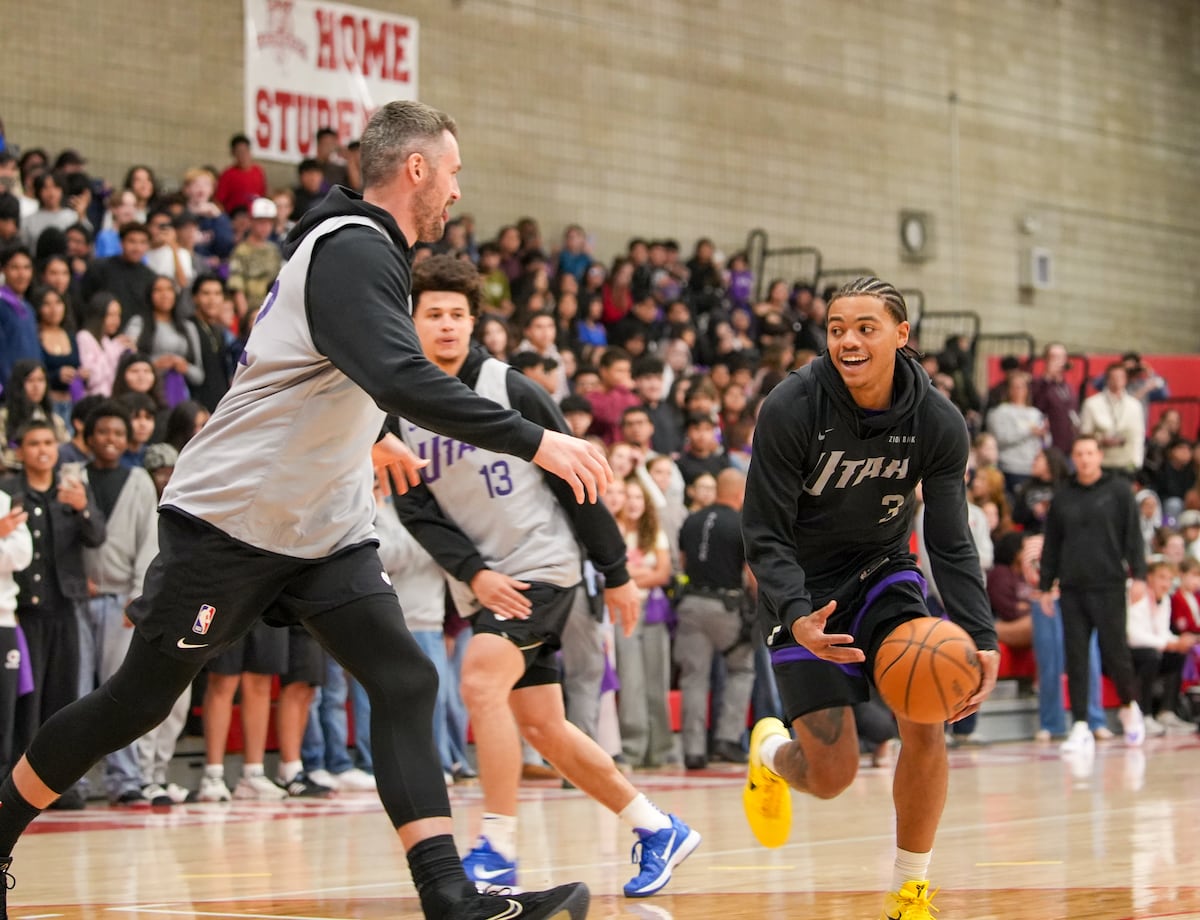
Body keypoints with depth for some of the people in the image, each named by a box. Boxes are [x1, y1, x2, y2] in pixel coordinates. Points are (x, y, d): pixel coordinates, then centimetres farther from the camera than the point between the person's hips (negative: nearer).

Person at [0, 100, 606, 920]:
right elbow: (401, 378, -34)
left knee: (406, 684, -9)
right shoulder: (353, 250, -19)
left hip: (323, 527, 9)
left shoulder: (366, 251, 12)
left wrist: (366, 438, 43)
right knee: (137, 705, 3)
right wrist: (534, 442, -34)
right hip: (231, 516, -9)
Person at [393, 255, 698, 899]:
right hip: (488, 580, 6)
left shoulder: (509, 388, -9)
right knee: (542, 728, 9)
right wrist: (472, 573, -15)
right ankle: (660, 832, 23)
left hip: (543, 567, -6)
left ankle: (497, 849, -20)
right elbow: (415, 510, 0)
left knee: (481, 683, -25)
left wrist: (616, 573, -4)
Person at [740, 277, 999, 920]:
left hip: (883, 571, 3)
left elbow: (951, 544, -11)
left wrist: (981, 639, -26)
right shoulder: (791, 409, -23)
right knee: (833, 775, -7)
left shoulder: (937, 422, -16)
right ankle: (769, 753, 32)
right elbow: (764, 535, -19)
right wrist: (796, 617, -37)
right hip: (806, 587, -2)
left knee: (926, 724, -18)